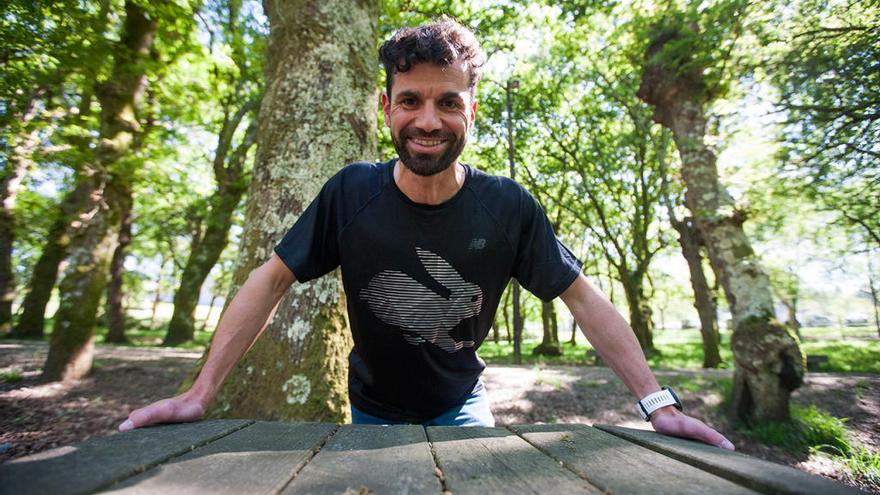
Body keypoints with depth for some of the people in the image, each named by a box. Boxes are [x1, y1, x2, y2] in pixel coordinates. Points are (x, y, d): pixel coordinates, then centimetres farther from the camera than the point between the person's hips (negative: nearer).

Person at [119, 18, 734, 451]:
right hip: (370, 409, 1)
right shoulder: (350, 192, -19)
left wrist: (656, 401, -16)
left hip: (461, 407, 0)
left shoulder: (509, 206, -19)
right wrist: (201, 393, -16)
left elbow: (582, 296, -13)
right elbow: (272, 280, -13)